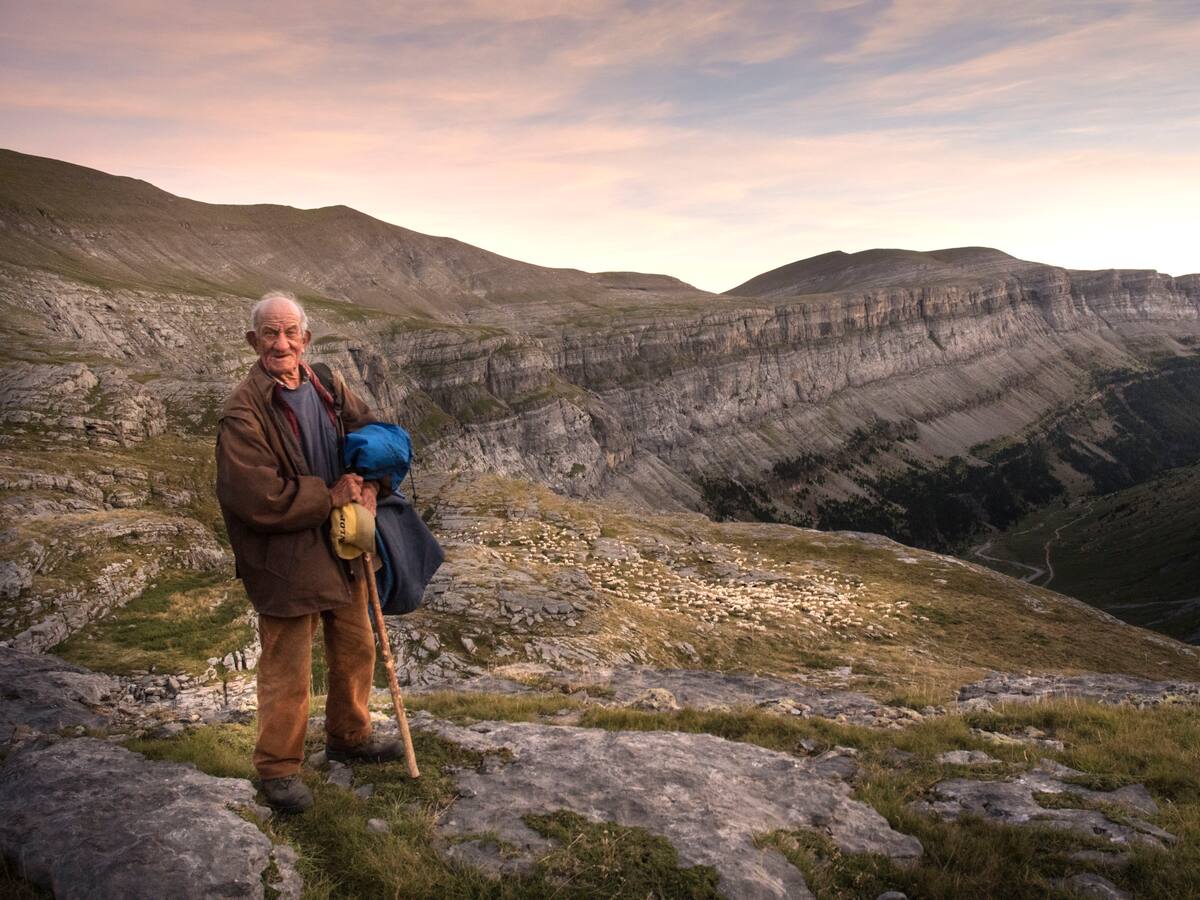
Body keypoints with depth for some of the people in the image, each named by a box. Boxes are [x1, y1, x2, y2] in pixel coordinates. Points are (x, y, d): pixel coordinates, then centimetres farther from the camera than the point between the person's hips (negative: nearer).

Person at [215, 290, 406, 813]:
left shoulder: (330, 391, 3)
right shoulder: (244, 411, -18)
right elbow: (258, 496, -25)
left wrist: (369, 481, -6)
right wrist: (329, 496, -18)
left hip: (342, 546, 7)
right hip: (284, 559, -7)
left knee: (356, 649, 20)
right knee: (287, 670, 3)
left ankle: (349, 737, 42)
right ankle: (278, 767, 24)